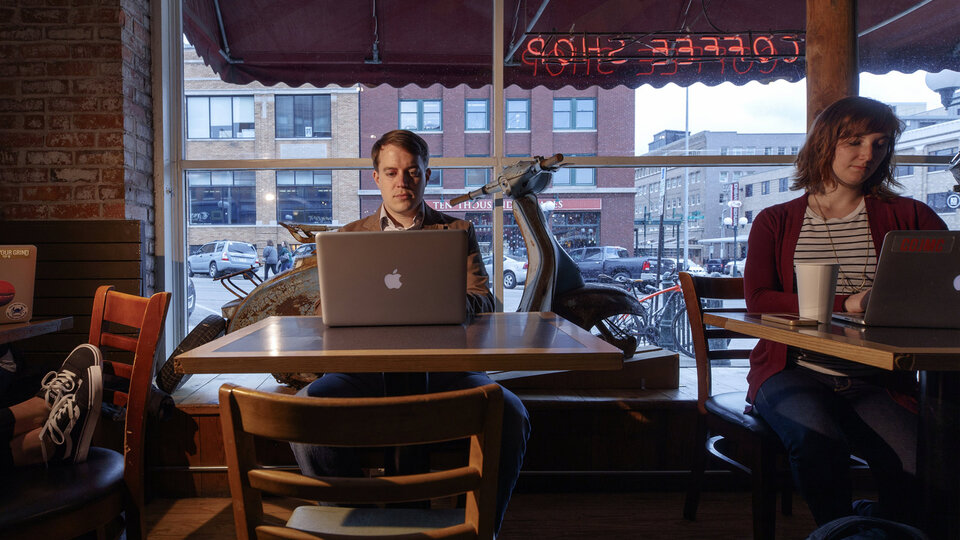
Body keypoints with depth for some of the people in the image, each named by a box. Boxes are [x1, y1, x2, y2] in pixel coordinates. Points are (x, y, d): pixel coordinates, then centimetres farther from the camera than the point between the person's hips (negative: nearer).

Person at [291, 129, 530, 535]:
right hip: (368, 367, 1)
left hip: (443, 366, 0)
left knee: (510, 414, -28)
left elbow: (483, 303, 6)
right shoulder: (349, 237, 20)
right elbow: (325, 313, 11)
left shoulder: (458, 232, 18)